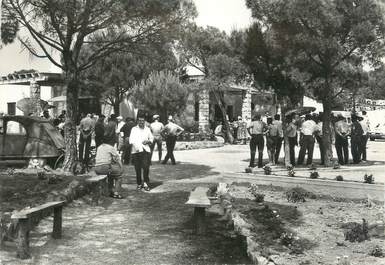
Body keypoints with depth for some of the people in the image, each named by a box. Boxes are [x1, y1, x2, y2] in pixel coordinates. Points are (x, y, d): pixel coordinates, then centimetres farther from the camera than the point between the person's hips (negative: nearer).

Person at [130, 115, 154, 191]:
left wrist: (148, 141, -1)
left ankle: (145, 183, -1)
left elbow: (151, 138, 22)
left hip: (146, 150, 0)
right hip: (136, 150, 0)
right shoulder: (134, 129, 11)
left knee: (146, 167, -13)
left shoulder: (147, 129, 17)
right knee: (137, 168, 1)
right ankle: (139, 184, 14)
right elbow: (131, 139, 0)